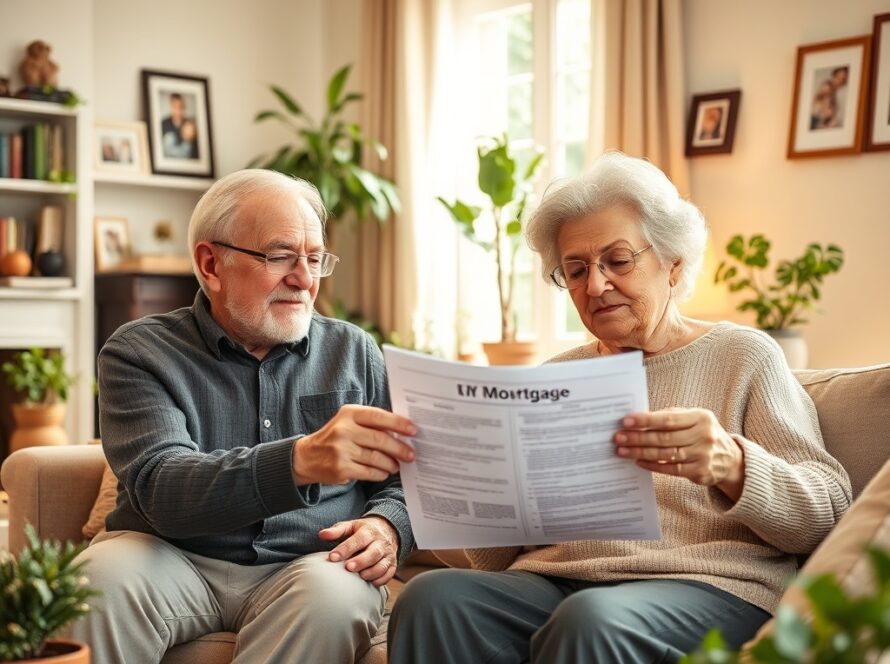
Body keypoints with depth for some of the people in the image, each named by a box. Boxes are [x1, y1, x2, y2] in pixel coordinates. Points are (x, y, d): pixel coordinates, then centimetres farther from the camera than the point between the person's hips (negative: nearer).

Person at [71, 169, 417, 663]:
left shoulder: (354, 353, 10)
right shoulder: (138, 354, 0)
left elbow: (402, 481, 13)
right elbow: (158, 487, -17)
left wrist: (386, 528, -13)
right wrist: (300, 461, -35)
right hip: (175, 562, -1)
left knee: (335, 592, -32)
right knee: (102, 577, -33)